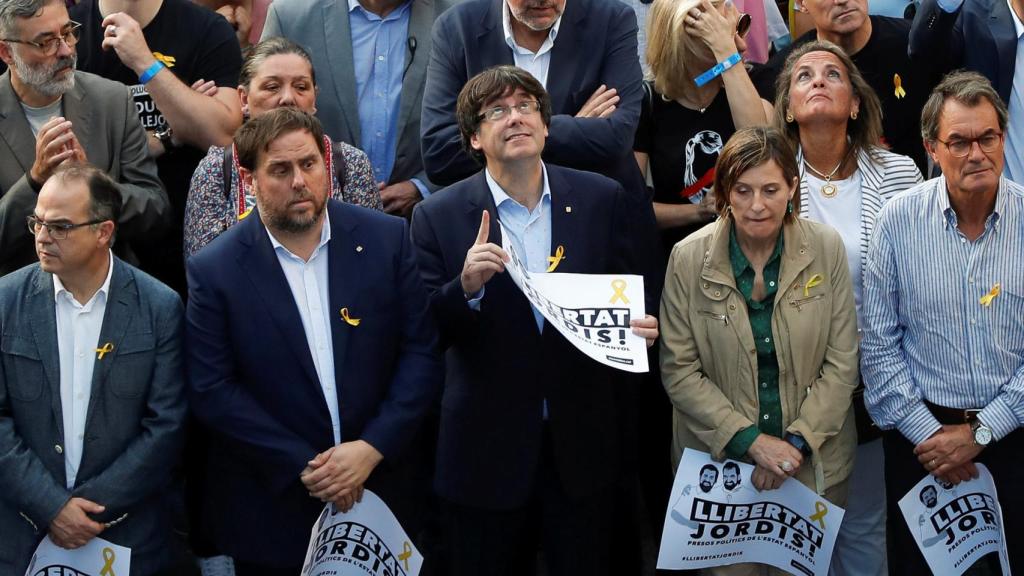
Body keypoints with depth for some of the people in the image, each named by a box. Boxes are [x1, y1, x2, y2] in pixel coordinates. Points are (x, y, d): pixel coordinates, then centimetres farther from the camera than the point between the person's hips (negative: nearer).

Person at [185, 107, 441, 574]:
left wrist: (372, 447, -13)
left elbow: (422, 352, -3)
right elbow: (211, 390, -10)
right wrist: (302, 467, -14)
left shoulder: (387, 239, -3)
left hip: (377, 488, 1)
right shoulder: (214, 270, -7)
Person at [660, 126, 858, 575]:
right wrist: (749, 440, -16)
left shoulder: (827, 248, -7)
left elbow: (841, 362, -4)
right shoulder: (689, 258, -9)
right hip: (720, 459, -1)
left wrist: (798, 443, -14)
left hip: (814, 463, 1)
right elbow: (678, 370, -8)